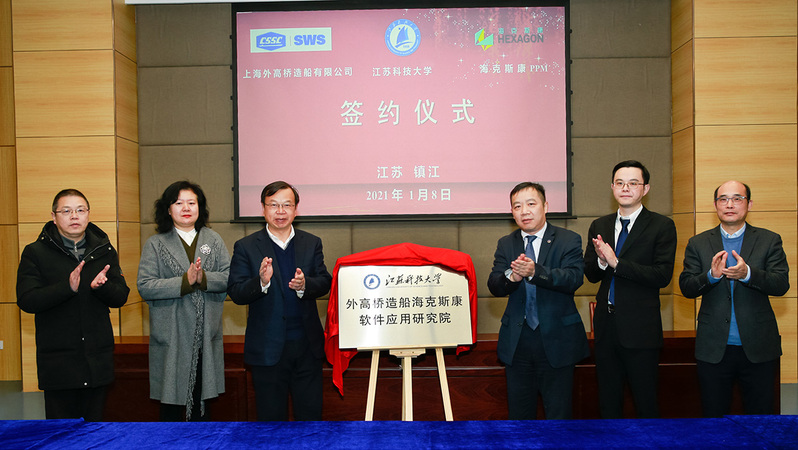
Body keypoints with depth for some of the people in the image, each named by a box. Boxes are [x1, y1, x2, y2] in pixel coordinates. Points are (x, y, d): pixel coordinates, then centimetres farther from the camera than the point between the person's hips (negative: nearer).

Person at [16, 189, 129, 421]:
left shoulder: (105, 251, 8)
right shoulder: (35, 253, 0)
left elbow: (121, 297, 4)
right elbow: (26, 300, -10)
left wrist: (101, 286, -18)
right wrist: (67, 287, -24)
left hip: (98, 358, 3)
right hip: (57, 360, -2)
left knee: (95, 427, 12)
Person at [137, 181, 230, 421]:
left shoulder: (213, 239, 9)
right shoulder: (155, 244, 1)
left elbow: (230, 277, 0)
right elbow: (145, 287, -10)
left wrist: (203, 278, -18)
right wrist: (185, 281, -18)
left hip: (206, 337, 2)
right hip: (171, 336, -2)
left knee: (202, 399, 13)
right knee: (172, 401, 5)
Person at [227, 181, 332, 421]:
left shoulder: (312, 243, 8)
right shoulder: (246, 247, 0)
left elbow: (324, 283, -1)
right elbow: (235, 293, -7)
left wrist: (304, 284, -22)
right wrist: (261, 282, -26)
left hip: (307, 346, 2)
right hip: (267, 348, -2)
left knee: (311, 412, 12)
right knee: (271, 416, 9)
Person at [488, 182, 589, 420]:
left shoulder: (569, 240, -2)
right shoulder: (505, 244, 8)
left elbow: (573, 278, -19)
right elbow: (494, 285, -4)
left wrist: (535, 272, -34)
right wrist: (511, 277, -28)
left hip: (556, 340, -3)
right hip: (517, 340, 3)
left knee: (559, 412, 5)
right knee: (519, 412, 13)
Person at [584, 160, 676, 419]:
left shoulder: (662, 227, -5)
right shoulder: (599, 226, 10)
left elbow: (663, 276, -16)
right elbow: (591, 275, 6)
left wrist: (616, 262, -22)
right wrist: (601, 260, -16)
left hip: (641, 329, -4)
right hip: (606, 327, 5)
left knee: (646, 401, 5)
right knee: (608, 400, 16)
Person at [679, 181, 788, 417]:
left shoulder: (770, 240, 4)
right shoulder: (698, 244, 6)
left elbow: (781, 284, -8)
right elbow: (686, 287, -2)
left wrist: (747, 273, -26)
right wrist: (711, 275, -21)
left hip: (758, 347, 0)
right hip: (713, 349, 1)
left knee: (761, 413, 10)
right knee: (713, 414, 11)